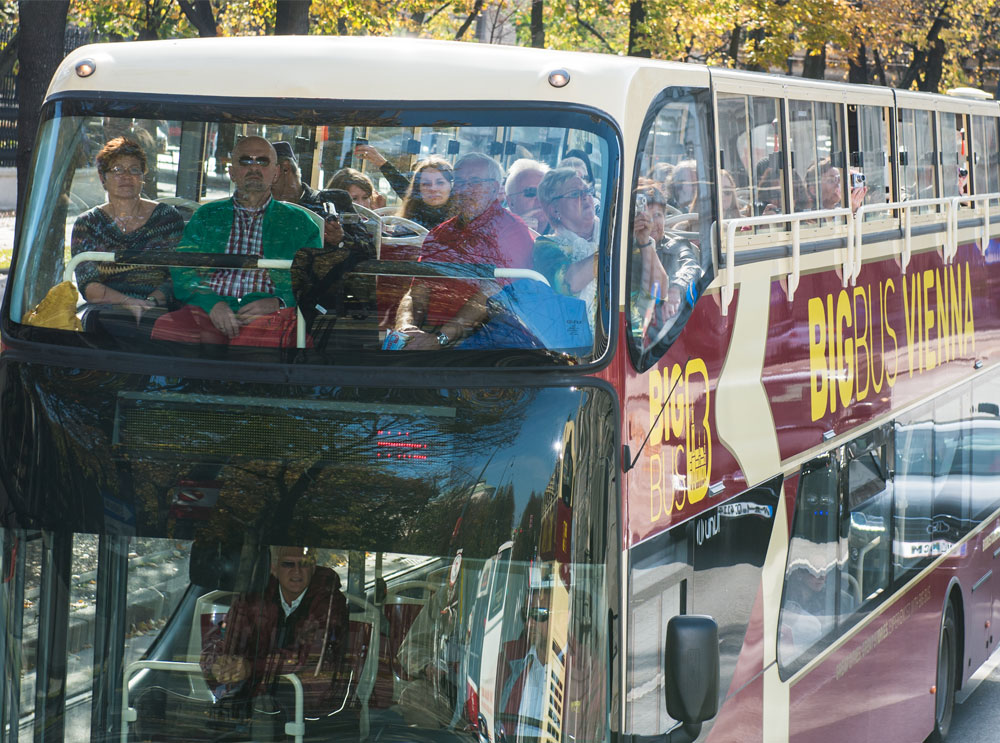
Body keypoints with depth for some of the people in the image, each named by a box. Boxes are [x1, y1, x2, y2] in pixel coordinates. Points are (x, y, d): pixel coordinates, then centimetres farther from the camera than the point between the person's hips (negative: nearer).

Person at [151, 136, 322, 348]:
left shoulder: (298, 222, 21)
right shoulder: (206, 217, 24)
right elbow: (182, 271, 12)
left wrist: (278, 303, -9)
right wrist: (212, 302, -11)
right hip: (206, 312, 2)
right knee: (164, 329, -33)